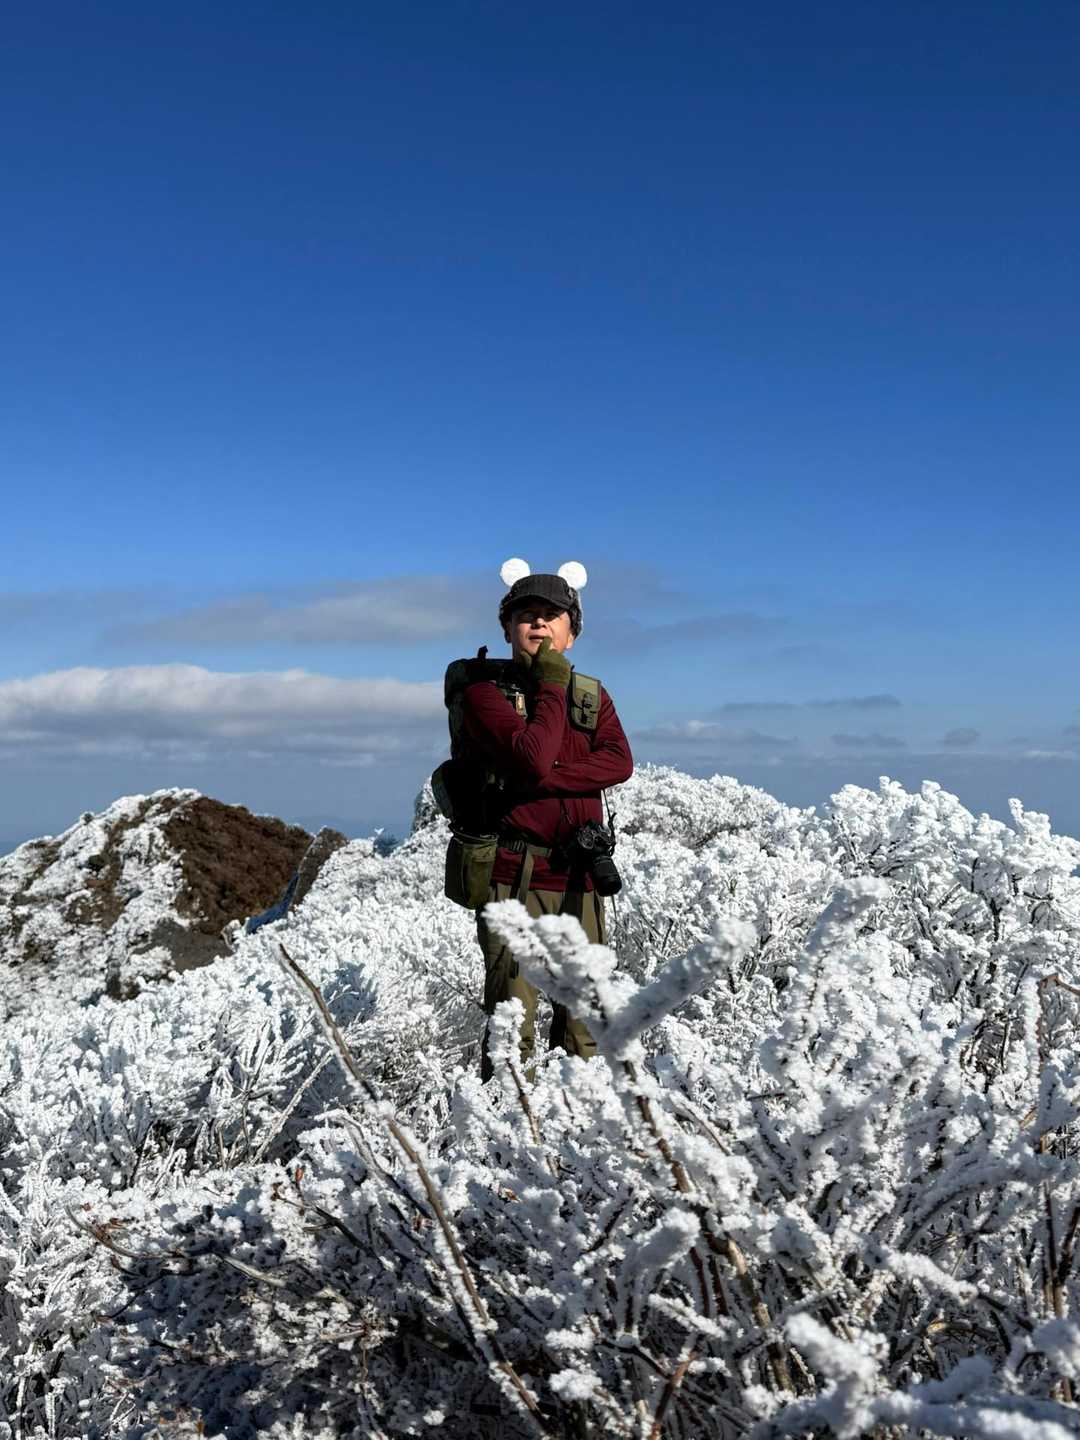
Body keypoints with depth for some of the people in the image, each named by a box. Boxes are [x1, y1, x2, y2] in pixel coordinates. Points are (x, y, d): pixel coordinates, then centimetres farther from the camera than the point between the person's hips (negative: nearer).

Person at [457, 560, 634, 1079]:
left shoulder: (592, 695, 16)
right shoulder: (485, 690, 0)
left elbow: (619, 762, -4)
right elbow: (531, 758, -18)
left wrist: (545, 780, -15)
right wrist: (552, 688, -6)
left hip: (579, 875, 5)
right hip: (514, 873, -5)